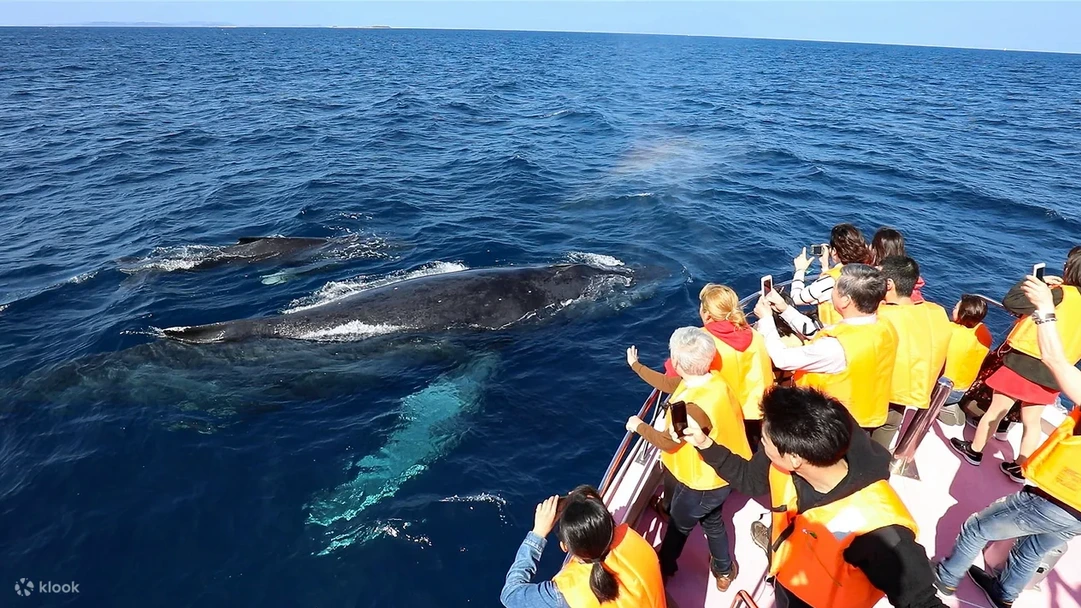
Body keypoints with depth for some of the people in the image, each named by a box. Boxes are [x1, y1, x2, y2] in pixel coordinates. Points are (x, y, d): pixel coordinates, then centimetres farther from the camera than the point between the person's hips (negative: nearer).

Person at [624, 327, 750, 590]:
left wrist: (638, 426, -10)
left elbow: (668, 443, -26)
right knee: (712, 520, 32)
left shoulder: (696, 407, -41)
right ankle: (724, 570, 55)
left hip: (701, 482, -7)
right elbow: (672, 387, 1)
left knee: (678, 525, 23)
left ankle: (663, 566, 51)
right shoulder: (714, 379, -16)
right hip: (718, 473, 7)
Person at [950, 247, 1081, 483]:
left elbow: (1010, 301, -20)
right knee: (1032, 421, 18)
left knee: (995, 410, 11)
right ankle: (1020, 468, 27)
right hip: (1052, 373, 6)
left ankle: (974, 451, 27)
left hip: (1024, 364, -6)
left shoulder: (1061, 294, -16)